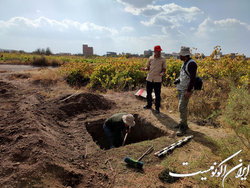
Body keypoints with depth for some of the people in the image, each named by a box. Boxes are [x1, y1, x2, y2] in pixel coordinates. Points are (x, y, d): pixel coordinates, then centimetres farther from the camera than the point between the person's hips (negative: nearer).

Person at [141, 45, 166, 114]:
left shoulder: (163, 60, -1)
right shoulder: (150, 58, 4)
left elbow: (164, 69, 4)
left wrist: (162, 72, -18)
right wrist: (145, 68, -10)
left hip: (158, 80, -3)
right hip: (149, 79, 3)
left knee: (157, 95, 3)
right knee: (148, 93, 15)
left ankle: (157, 108, 17)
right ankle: (149, 105, 36)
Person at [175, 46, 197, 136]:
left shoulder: (191, 63, -16)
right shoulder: (185, 63, 13)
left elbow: (193, 78, -21)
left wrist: (189, 91, -24)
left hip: (186, 90, -9)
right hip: (181, 89, 9)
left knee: (182, 108, -12)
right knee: (183, 107, 15)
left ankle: (183, 127, -3)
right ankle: (183, 123, 26)